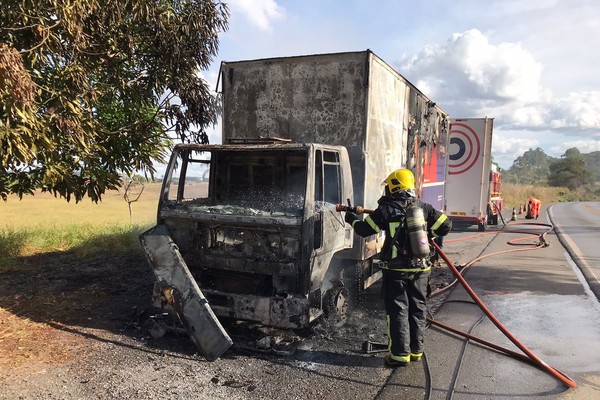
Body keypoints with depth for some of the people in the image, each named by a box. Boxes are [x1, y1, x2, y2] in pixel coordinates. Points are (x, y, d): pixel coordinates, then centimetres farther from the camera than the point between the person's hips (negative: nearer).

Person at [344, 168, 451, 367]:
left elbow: (364, 230, -3)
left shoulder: (386, 210, -8)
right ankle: (416, 351, 23)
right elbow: (445, 225, 4)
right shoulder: (423, 207, 3)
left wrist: (352, 220, 16)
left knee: (398, 311, 4)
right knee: (417, 309, 14)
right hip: (420, 268, 4)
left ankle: (400, 354, 8)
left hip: (396, 270, -4)